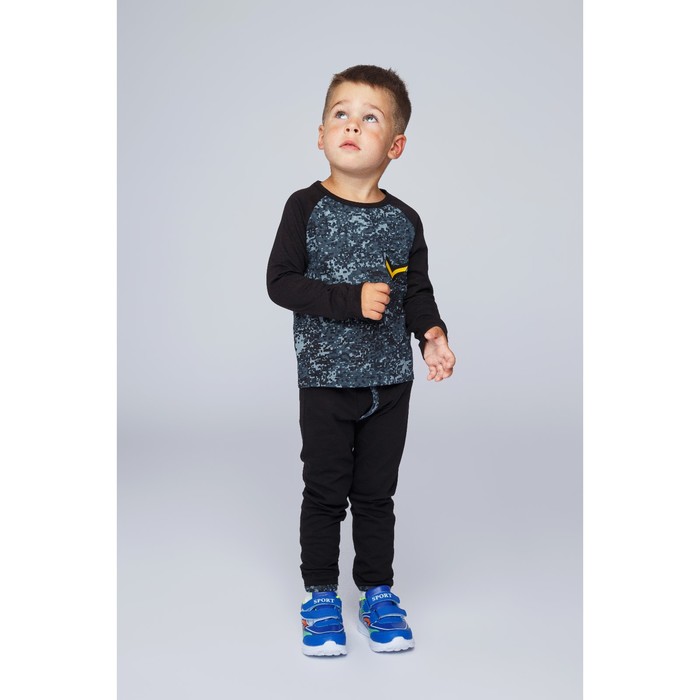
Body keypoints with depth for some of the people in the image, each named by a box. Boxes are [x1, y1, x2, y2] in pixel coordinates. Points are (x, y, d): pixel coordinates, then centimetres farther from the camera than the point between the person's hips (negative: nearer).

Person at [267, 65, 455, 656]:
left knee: (376, 492, 13)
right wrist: (351, 300, -21)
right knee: (325, 492, 8)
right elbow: (281, 282, -12)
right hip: (325, 379, -2)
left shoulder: (404, 220, 1)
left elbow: (418, 291, 9)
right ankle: (321, 595, 24)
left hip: (390, 382, 2)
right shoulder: (307, 208, -7)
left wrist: (432, 334, -10)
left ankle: (378, 591, 28)